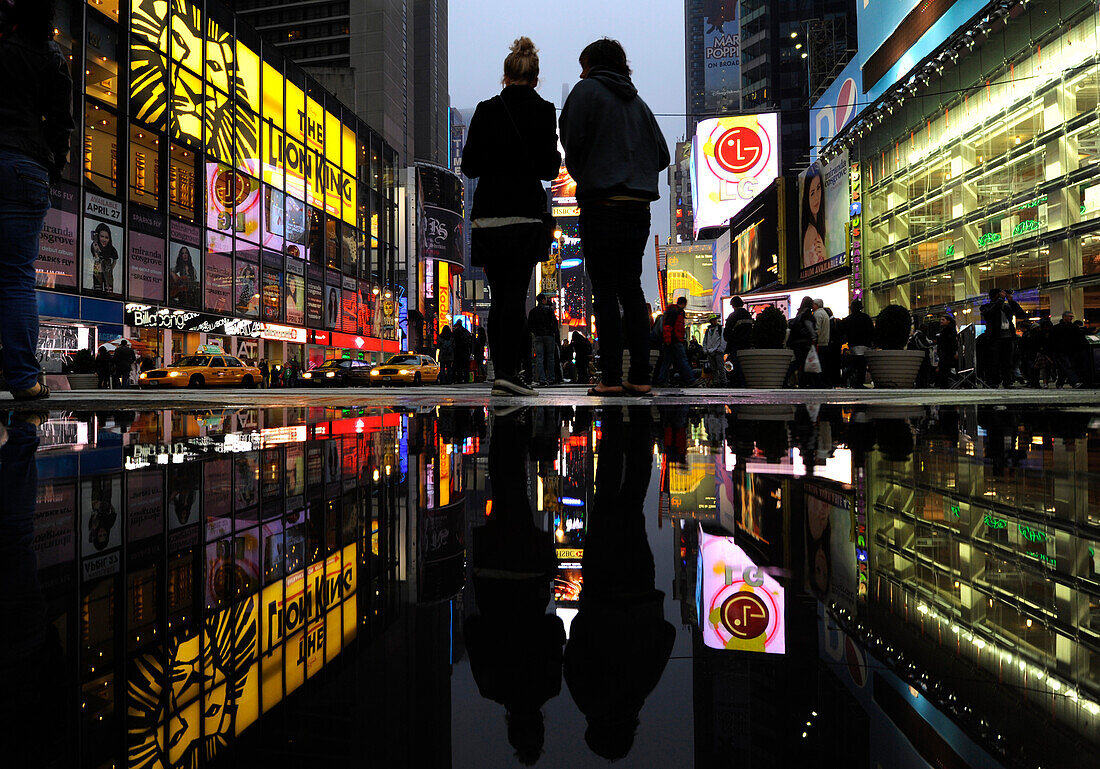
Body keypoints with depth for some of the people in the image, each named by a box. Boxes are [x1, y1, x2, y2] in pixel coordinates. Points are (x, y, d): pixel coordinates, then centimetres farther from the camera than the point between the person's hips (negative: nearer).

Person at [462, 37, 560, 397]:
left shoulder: (485, 110, 9)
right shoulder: (542, 111, 0)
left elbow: (469, 166, 9)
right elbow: (548, 168, -5)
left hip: (486, 215, 3)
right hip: (525, 213, -3)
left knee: (499, 296, 10)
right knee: (515, 294, -4)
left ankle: (502, 371, 11)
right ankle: (508, 371, -12)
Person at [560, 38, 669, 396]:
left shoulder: (586, 91, 3)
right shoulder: (638, 102, 20)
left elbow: (572, 141, -7)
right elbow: (662, 155, 16)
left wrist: (579, 175, 11)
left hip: (601, 204, -5)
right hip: (639, 207, 6)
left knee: (605, 292, -4)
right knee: (632, 290, 8)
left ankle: (611, 377, -6)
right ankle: (639, 376, 7)